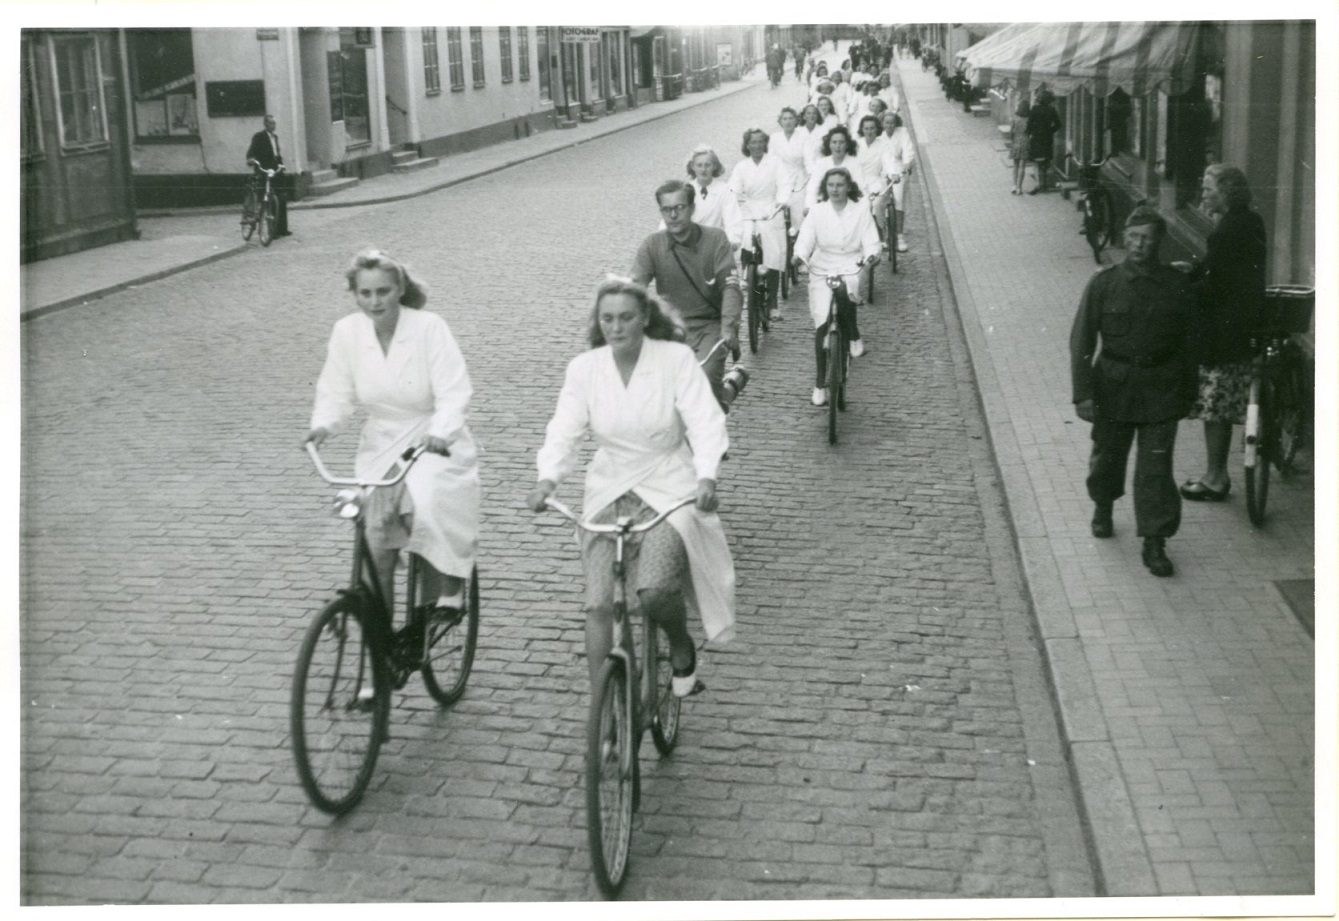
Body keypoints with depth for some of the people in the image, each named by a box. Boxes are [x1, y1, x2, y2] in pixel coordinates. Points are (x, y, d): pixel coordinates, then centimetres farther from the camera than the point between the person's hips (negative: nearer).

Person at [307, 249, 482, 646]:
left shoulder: (429, 327, -16)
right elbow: (336, 392, 0)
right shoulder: (346, 332, -5)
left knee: (424, 509, -31)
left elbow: (454, 393, -20)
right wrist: (323, 424, -22)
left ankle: (447, 589, -8)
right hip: (381, 448, 4)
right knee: (376, 536, -5)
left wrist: (440, 433, -39)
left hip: (434, 445, -3)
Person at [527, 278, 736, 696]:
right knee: (598, 605, -5)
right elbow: (564, 430, -4)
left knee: (654, 591, -24)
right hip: (609, 492, 3)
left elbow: (704, 422, -14)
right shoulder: (583, 368, -1)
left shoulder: (676, 358, -9)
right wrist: (547, 479, -23)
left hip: (668, 490, -3)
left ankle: (682, 647, 10)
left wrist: (706, 476, -31)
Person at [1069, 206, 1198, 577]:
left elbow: (1188, 342, 7)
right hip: (1113, 387, 0)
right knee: (1106, 457, 15)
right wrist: (1083, 393, -10)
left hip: (1161, 390, 0)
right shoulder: (1104, 284, -4)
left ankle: (1154, 543, 3)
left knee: (1156, 466, -4)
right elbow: (1081, 341, -5)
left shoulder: (1176, 285, 0)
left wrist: (1187, 391, 9)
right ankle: (1103, 507, 45)